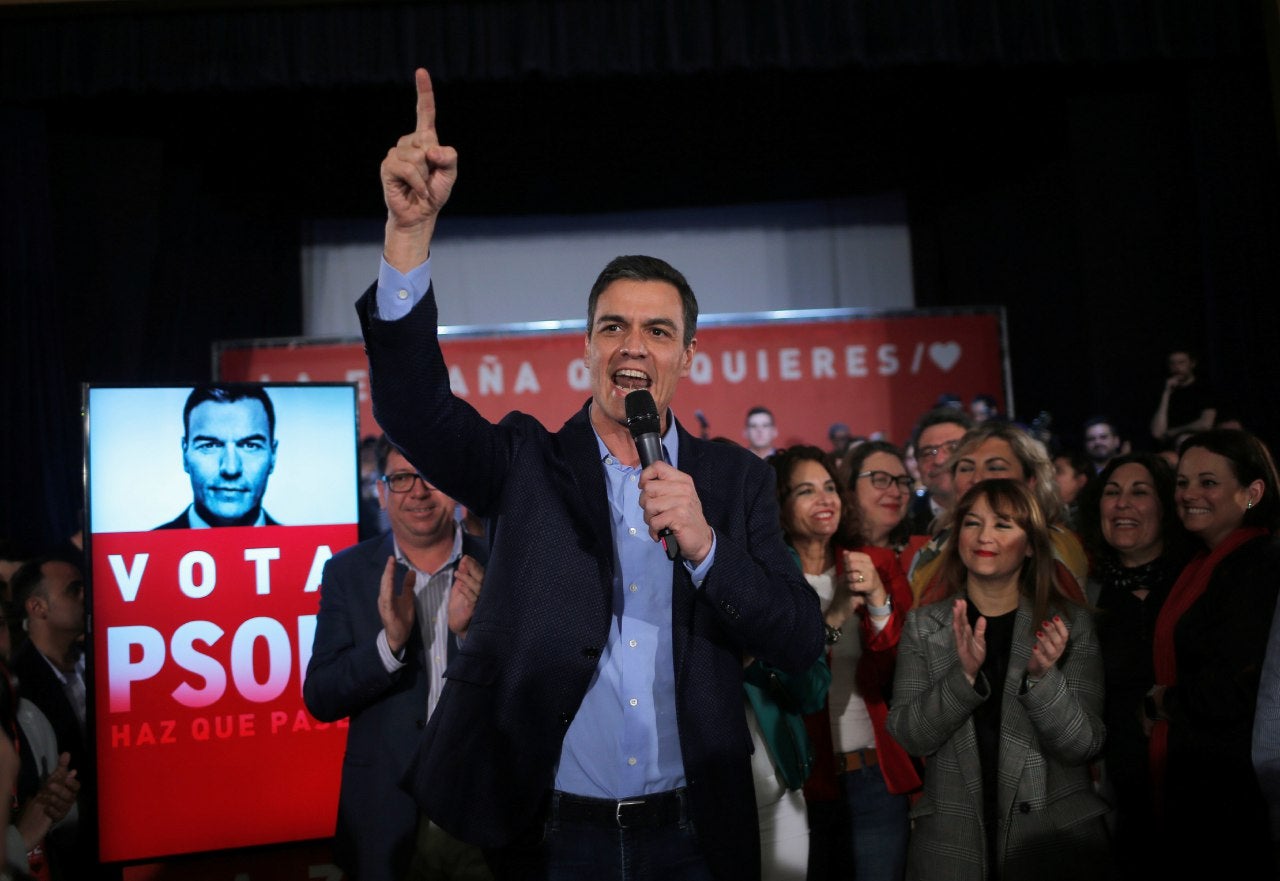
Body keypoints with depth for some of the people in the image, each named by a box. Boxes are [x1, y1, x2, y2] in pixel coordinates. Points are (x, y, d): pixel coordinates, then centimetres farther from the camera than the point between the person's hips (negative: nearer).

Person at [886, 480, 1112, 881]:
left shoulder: (1071, 622, -3)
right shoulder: (923, 624, -1)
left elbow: (1084, 745, -9)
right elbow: (910, 737, -10)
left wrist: (1041, 676, -25)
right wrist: (966, 675, -25)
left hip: (1056, 838, 0)